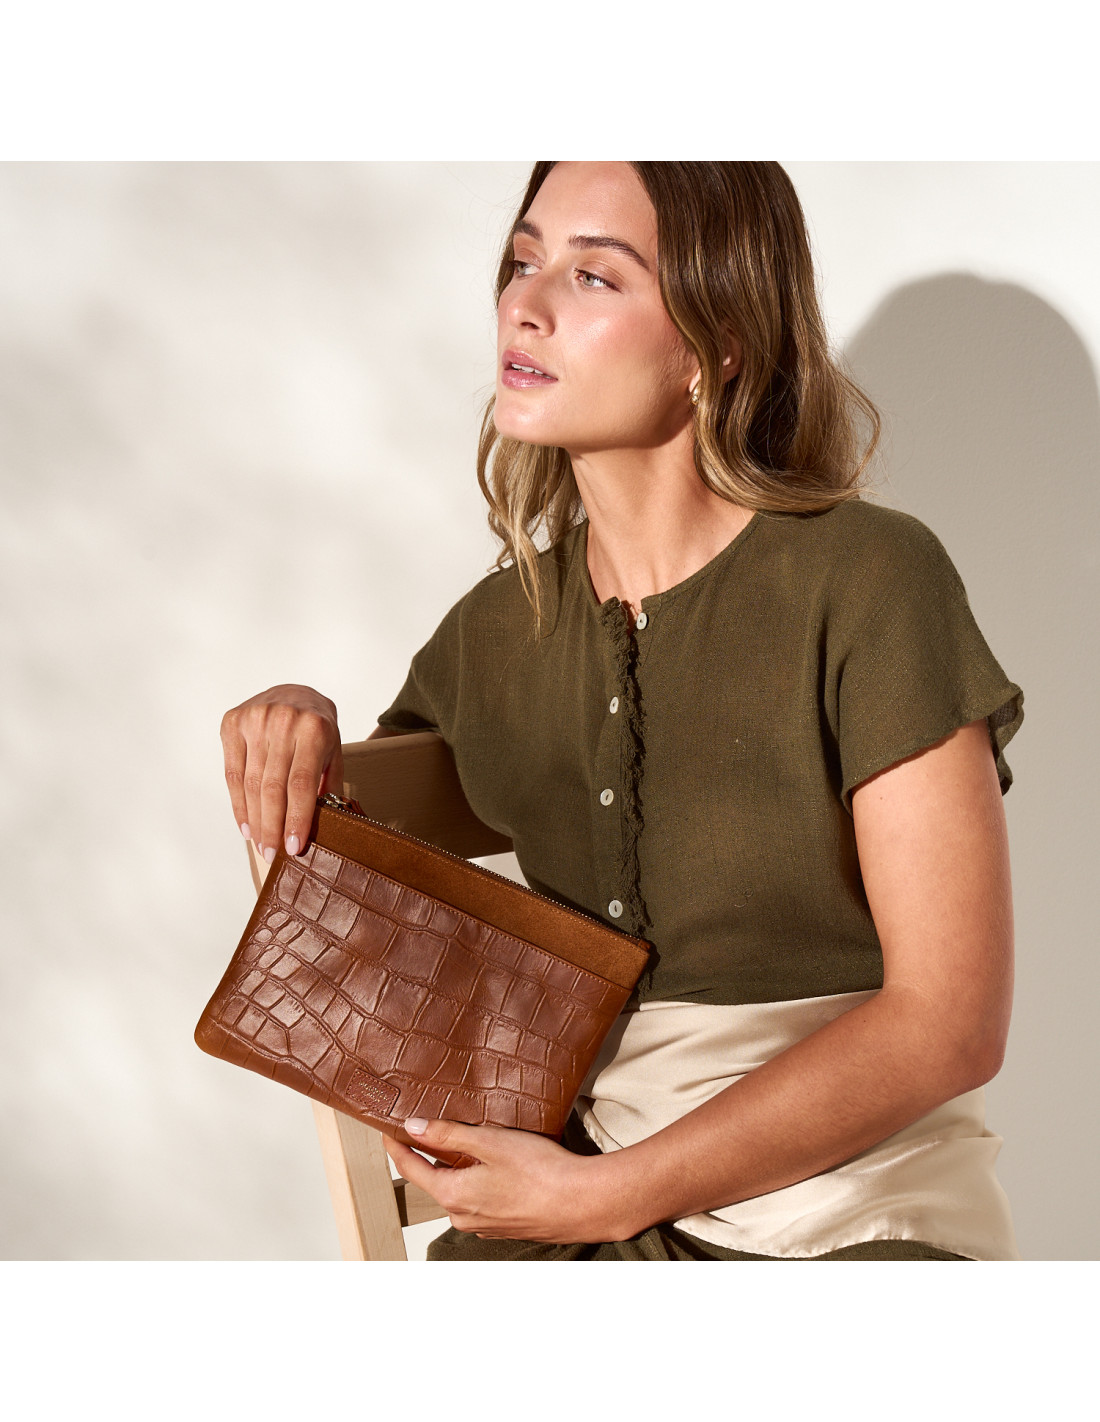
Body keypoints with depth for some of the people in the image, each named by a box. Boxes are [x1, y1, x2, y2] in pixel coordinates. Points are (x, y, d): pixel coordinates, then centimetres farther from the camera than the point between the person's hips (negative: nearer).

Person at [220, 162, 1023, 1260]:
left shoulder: (868, 582, -10)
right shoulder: (500, 626, 6)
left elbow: (951, 1022, -12)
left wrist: (602, 1194, -14)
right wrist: (291, 738, -1)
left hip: (853, 1221, -3)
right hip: (587, 1208, 3)